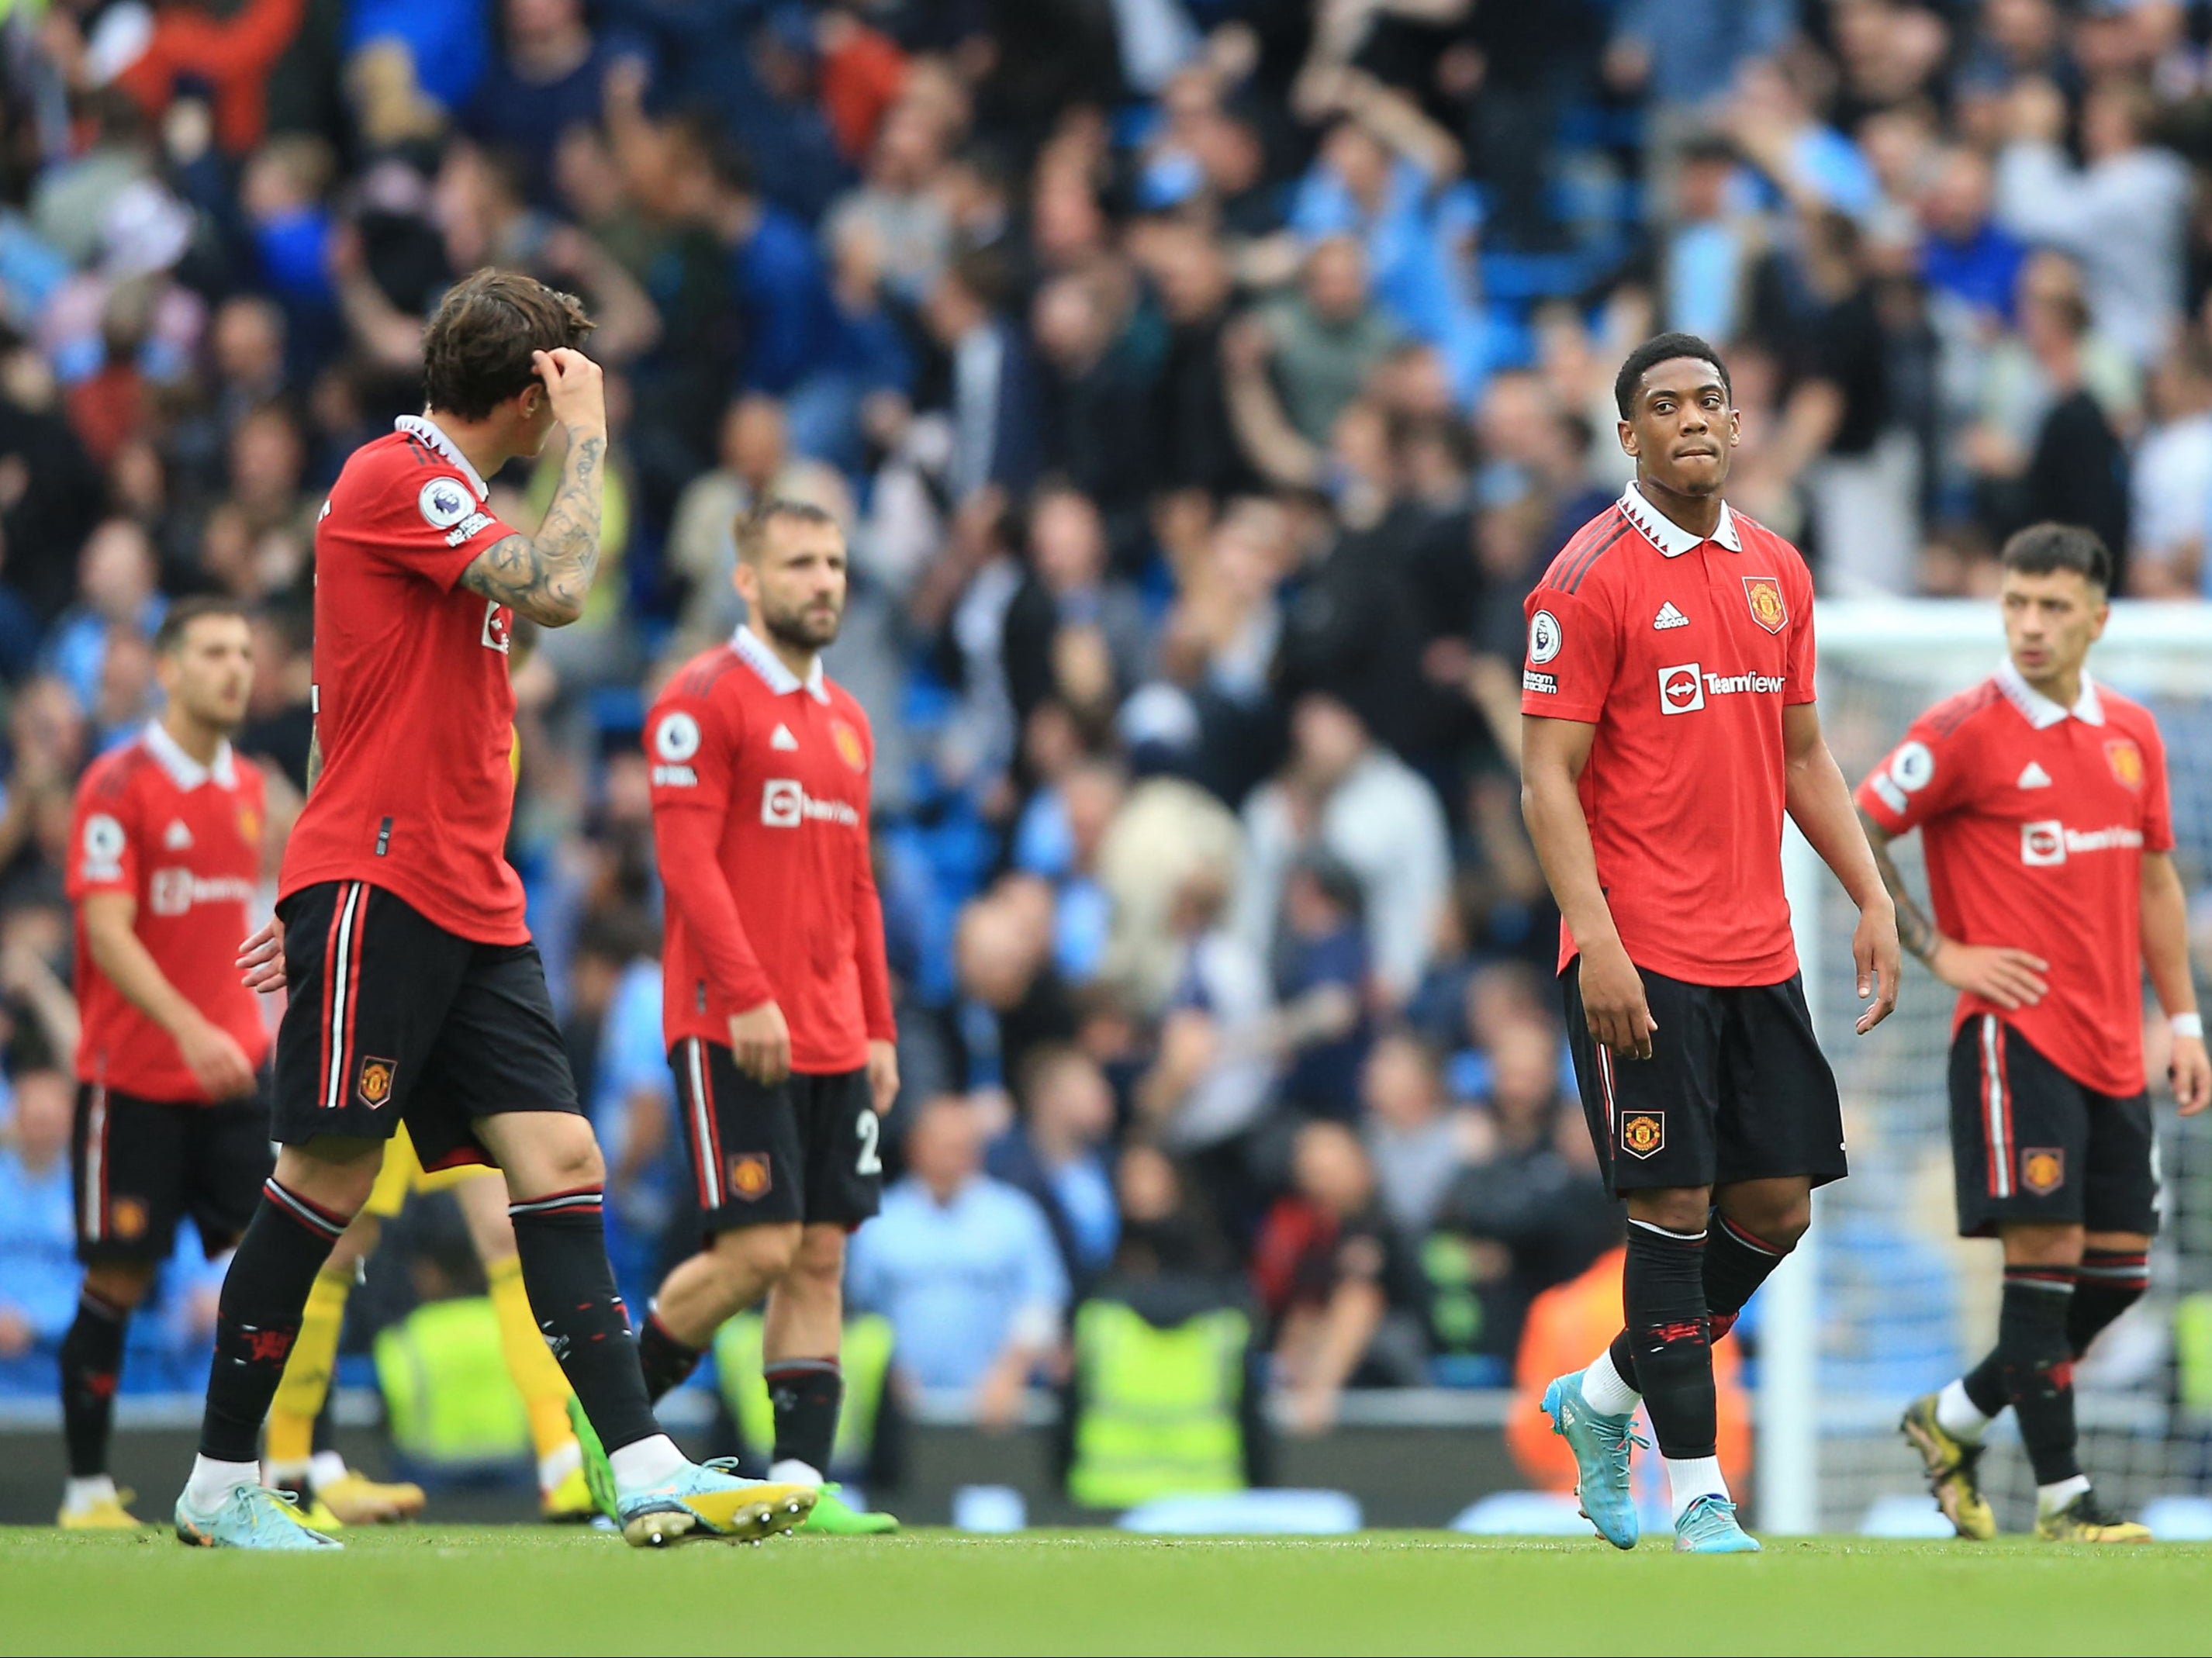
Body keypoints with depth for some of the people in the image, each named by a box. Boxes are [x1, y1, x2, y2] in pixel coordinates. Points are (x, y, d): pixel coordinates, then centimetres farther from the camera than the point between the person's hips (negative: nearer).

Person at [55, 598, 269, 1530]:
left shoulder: (247, 788, 10)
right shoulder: (117, 787, -10)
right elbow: (107, 932, -19)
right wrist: (190, 1030, -29)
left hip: (227, 1069, 5)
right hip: (132, 1075, -5)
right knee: (116, 1283, 0)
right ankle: (87, 1489, 11)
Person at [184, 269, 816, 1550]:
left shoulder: (450, 501, 21)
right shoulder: (393, 477, -9)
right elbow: (559, 593, -22)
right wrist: (589, 436, -9)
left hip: (469, 905, 9)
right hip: (375, 889, -9)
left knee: (561, 1161, -2)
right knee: (328, 1177, -5)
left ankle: (645, 1470, -10)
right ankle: (220, 1484, 5)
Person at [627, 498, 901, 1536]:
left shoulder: (844, 720, 17)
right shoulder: (704, 700, -6)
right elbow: (686, 857, -14)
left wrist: (878, 1029, 15)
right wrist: (747, 994, -22)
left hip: (831, 1037, 8)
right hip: (730, 1026, -7)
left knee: (821, 1254, 1)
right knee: (757, 1247, -12)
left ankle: (800, 1479, 1)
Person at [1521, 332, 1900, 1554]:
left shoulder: (1776, 572, 12)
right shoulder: (1590, 579, -8)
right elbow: (1548, 777, -10)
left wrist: (1873, 899, 11)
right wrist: (1597, 941, -19)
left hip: (1758, 951, 7)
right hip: (1642, 958, -7)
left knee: (1777, 1206, 7)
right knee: (1672, 1208, -6)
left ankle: (1603, 1396, 25)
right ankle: (1696, 1490, 1)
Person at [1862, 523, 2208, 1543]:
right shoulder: (1965, 731, -7)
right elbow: (1851, 832, -6)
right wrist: (1938, 951, -9)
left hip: (2112, 1050, 7)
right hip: (2016, 1035, -6)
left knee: (2118, 1268, 6)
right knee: (2046, 1247, -12)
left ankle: (1955, 1418, 24)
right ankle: (2061, 1496, -8)